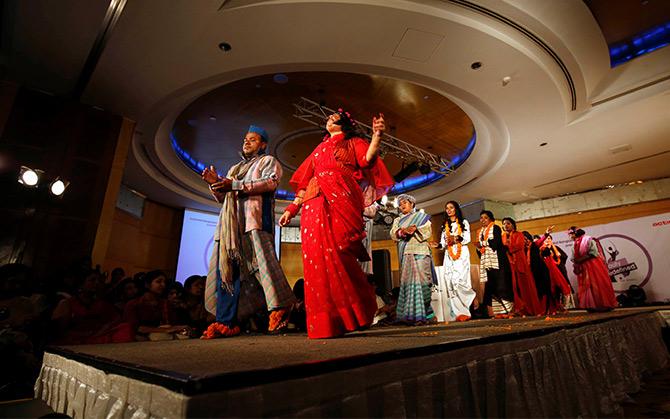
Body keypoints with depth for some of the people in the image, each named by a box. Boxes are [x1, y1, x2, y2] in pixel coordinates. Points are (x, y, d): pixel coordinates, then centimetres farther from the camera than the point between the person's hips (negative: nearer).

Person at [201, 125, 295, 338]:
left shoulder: (268, 161, 15)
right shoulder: (235, 168, 35)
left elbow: (271, 182, -8)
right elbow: (223, 197, 30)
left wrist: (235, 185, -14)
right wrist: (215, 183, 8)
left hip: (255, 218, -6)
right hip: (231, 223, 7)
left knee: (262, 261, -19)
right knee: (227, 269, -1)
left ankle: (280, 309, -14)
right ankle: (226, 322, 0)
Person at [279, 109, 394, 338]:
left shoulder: (353, 143, 21)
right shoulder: (318, 149, 31)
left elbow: (367, 160, 0)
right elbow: (305, 183, 25)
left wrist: (377, 135, -13)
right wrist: (292, 208, 17)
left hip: (340, 200, -4)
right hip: (314, 205, 4)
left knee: (336, 252, -18)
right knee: (317, 255, -7)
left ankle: (346, 316, -4)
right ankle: (328, 322, -2)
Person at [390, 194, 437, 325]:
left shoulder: (421, 216, 18)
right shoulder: (398, 220, 25)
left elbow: (428, 230, 3)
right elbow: (393, 233, 7)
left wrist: (416, 229, -16)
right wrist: (403, 231, -14)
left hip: (420, 252, -2)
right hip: (406, 254, 2)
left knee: (421, 280, -11)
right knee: (407, 281, -6)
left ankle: (423, 314, -11)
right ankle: (411, 315, -5)